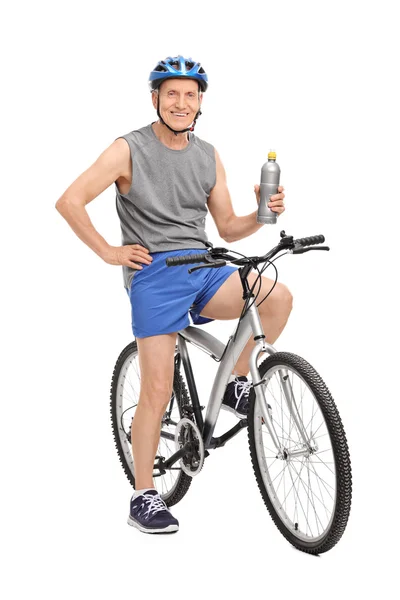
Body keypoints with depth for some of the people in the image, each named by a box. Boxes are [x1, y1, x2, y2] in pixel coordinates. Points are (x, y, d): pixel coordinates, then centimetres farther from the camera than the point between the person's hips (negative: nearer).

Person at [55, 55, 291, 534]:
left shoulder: (208, 156, 13)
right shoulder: (130, 149, -2)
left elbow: (227, 227, 15)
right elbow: (70, 201, -7)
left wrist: (263, 213, -4)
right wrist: (109, 252, -6)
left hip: (204, 268, 5)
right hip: (154, 273, -5)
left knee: (278, 296, -20)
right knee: (158, 389, -9)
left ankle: (236, 385, 2)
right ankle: (143, 499, 4)